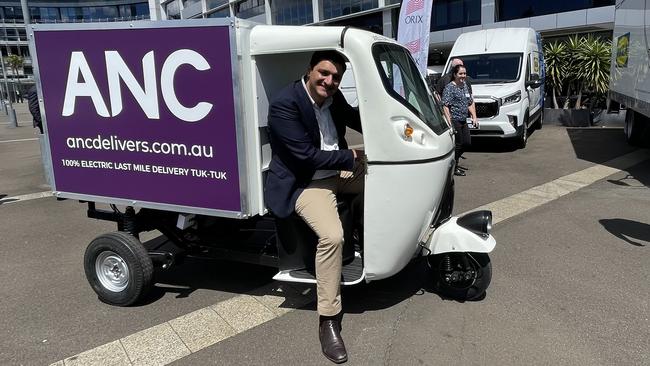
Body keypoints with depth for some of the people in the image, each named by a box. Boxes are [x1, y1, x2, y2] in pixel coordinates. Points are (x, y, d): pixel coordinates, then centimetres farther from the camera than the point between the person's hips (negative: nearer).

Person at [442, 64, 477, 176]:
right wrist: (449, 122, -26)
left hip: (463, 121, 9)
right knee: (458, 144, -3)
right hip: (454, 120, -9)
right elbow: (445, 106, -19)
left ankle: (454, 162, 27)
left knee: (467, 142, 11)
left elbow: (470, 103, 22)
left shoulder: (465, 85, 14)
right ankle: (453, 167, 13)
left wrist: (474, 117, 13)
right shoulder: (449, 88, -12)